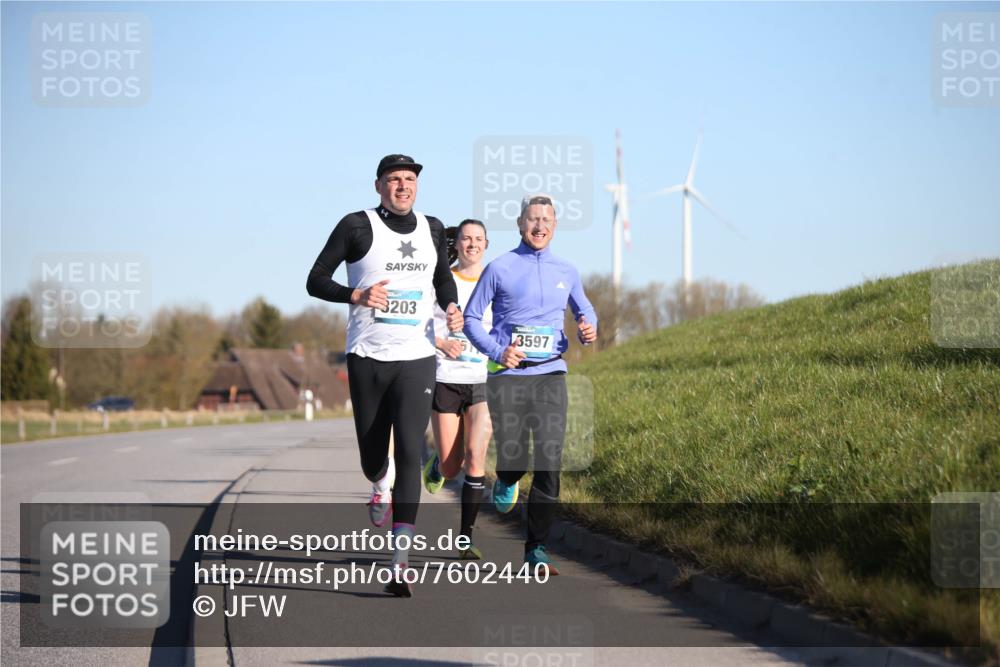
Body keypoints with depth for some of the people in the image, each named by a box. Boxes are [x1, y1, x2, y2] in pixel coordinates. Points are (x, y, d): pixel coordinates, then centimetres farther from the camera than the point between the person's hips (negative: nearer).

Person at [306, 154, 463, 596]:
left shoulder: (432, 229, 9)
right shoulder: (357, 227, -3)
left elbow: (443, 278, 26)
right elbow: (315, 281, -2)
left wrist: (451, 306, 5)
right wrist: (356, 295, -20)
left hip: (417, 359, 1)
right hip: (367, 357, -1)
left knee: (409, 453, -13)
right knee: (373, 457, 9)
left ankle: (400, 565, -17)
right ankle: (381, 487, 51)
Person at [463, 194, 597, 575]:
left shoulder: (566, 272, 12)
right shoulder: (499, 269, 1)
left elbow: (584, 311, 26)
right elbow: (471, 318, 4)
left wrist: (588, 331, 2)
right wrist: (497, 351, -12)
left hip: (550, 375, 2)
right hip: (508, 376, -2)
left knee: (549, 464, -8)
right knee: (513, 461, -6)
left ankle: (536, 547, 1)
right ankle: (506, 482, 34)